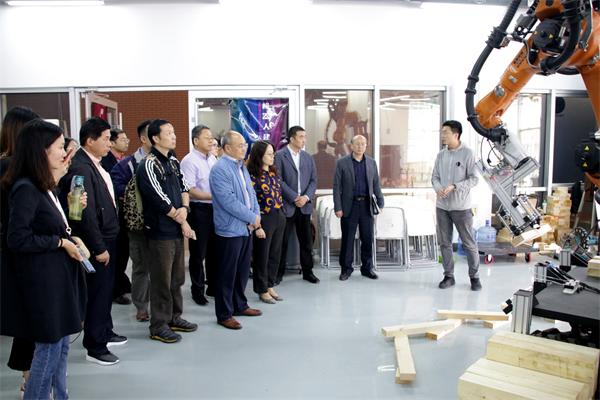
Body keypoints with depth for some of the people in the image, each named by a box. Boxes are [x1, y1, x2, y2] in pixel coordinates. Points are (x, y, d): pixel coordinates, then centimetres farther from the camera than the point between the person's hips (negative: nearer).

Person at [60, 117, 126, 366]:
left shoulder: (95, 163, 8)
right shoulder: (80, 168, -21)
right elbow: (86, 213, -24)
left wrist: (107, 242, 15)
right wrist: (98, 248, -20)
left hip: (106, 237, 9)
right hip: (96, 242, -9)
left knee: (105, 288, 20)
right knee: (98, 291, 2)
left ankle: (105, 332, 37)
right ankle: (95, 347, 16)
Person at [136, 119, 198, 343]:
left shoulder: (173, 161, 12)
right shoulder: (149, 165, -13)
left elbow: (183, 187, 13)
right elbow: (159, 199, -17)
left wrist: (184, 208, -8)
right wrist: (182, 221, -8)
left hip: (177, 230, 8)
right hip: (160, 231, -8)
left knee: (177, 277, 16)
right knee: (161, 280, 1)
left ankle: (174, 317, 30)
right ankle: (158, 326, 13)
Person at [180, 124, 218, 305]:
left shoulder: (212, 158, 9)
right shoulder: (189, 161, -13)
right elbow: (190, 190, -18)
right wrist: (214, 196, -19)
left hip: (215, 208, 7)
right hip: (199, 209, -7)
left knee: (214, 249, 16)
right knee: (198, 253, 6)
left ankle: (213, 286, 31)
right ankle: (197, 290, 22)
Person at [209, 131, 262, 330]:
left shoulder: (241, 167, 12)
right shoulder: (220, 169, -16)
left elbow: (250, 193, 14)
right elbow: (229, 201, -22)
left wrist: (256, 215, -2)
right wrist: (252, 218, -15)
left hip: (246, 228, 9)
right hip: (230, 229, -8)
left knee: (243, 270, 18)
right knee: (227, 274, 2)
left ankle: (240, 305, 33)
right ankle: (224, 314, 14)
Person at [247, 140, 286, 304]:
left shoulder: (273, 172, 8)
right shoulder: (253, 176, -13)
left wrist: (282, 214, 13)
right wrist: (257, 226, -17)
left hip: (279, 218, 7)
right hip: (264, 219, -7)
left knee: (275, 255, 14)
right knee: (262, 256, 6)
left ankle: (270, 286, 28)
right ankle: (262, 291, 20)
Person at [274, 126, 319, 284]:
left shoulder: (308, 157, 11)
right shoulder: (279, 156, -5)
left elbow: (313, 180, 8)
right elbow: (279, 180, -11)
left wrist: (306, 197, -9)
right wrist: (294, 198, -14)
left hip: (304, 205, 5)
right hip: (286, 205, -4)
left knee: (306, 240, 9)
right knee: (283, 241, 3)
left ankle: (307, 271, 21)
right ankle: (279, 272, 15)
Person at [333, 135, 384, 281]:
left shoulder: (371, 162, 9)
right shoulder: (342, 163, 0)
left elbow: (376, 184, 12)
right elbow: (337, 186, -2)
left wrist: (380, 202, 5)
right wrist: (338, 208, -8)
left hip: (366, 205, 3)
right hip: (349, 205, -3)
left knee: (367, 239, 8)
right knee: (347, 239, 4)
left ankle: (367, 268, 21)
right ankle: (346, 268, 16)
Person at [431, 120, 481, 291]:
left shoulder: (467, 153, -7)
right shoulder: (441, 155, 7)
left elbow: (474, 178, -10)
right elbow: (435, 177, 10)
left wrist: (454, 187, -21)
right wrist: (438, 188, -12)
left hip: (461, 206, -5)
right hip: (442, 206, 5)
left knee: (469, 243, 4)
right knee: (445, 243, 9)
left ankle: (474, 277, 18)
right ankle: (448, 275, 21)